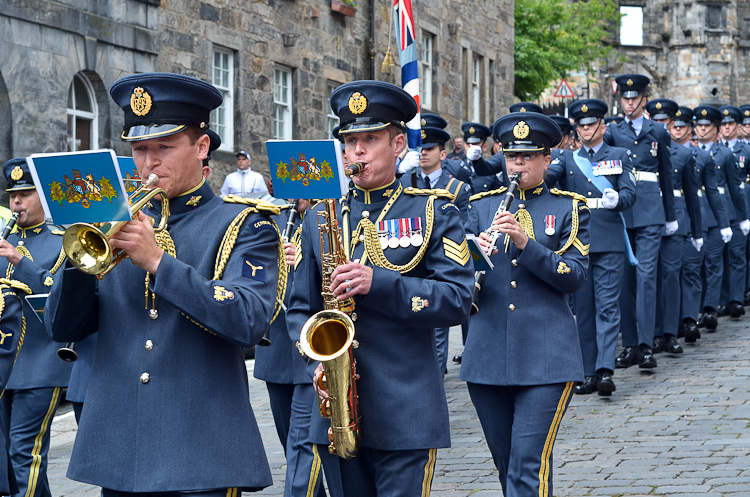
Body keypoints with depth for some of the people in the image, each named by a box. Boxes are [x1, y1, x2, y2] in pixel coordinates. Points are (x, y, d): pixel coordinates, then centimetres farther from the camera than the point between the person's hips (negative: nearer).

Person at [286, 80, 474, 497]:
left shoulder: (435, 213, 3)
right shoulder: (320, 219, 13)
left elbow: (458, 299, -7)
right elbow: (300, 309, 14)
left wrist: (379, 283, -19)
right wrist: (318, 362, -5)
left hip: (406, 414, -4)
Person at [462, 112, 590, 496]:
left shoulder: (568, 208, 6)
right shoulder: (481, 207, 14)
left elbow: (575, 276, -6)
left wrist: (525, 244, -18)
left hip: (546, 354, -3)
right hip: (487, 355, 4)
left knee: (530, 464, -13)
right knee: (506, 465, 9)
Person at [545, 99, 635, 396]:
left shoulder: (620, 156, 10)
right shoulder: (568, 160, 15)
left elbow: (630, 194, -2)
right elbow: (549, 175, -5)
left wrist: (615, 200, -26)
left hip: (609, 244, -3)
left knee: (608, 306, -10)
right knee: (583, 309, 5)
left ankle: (605, 370, -18)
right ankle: (589, 374, 10)